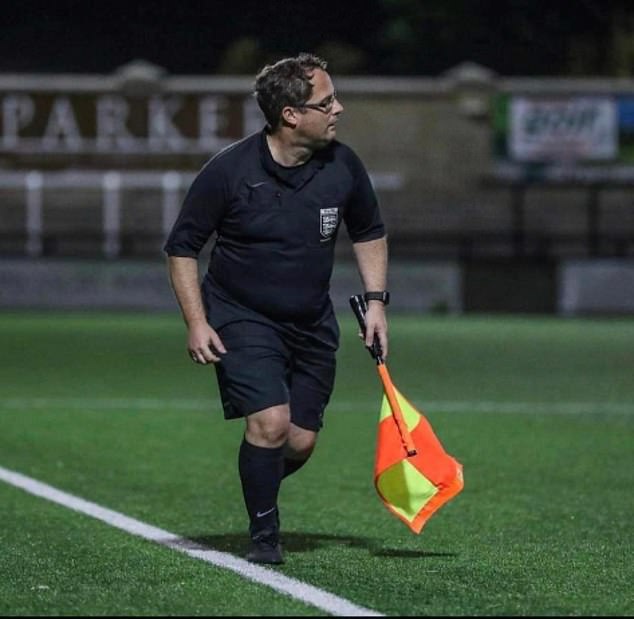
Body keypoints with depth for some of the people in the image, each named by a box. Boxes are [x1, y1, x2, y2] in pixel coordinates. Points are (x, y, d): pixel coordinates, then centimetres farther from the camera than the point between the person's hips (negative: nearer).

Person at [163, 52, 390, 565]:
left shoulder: (343, 166, -7)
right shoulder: (230, 171, -18)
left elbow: (369, 233, 13)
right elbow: (182, 248, -6)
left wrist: (376, 299, 3)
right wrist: (196, 322, -13)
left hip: (312, 324, 4)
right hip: (240, 317, -4)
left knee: (301, 441, 1)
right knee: (271, 421, -20)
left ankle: (260, 488, 35)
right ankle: (264, 533, 2)